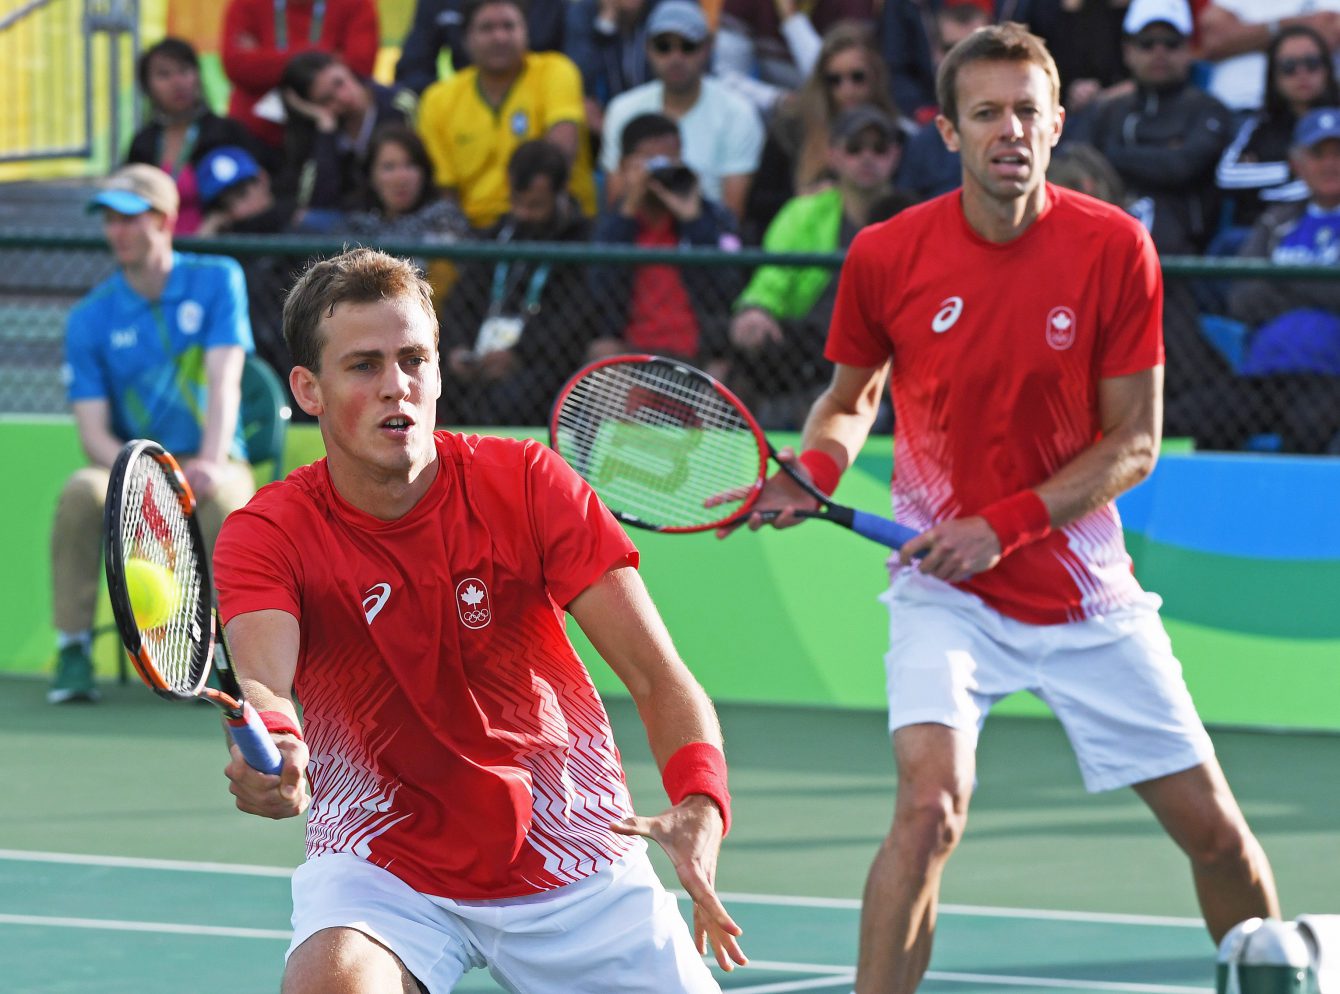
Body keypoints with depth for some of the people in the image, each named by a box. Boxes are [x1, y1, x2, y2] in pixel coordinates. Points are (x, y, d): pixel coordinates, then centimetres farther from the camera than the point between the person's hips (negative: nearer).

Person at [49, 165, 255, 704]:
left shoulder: (218, 281, -1)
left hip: (207, 462, -1)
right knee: (81, 491, -33)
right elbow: (93, 431, -6)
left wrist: (210, 462, -30)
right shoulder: (90, 318, 0)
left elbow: (225, 382, -12)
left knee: (221, 498, -37)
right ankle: (72, 651, -25)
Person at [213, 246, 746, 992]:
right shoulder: (270, 536, -15)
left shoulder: (530, 485, -13)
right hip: (381, 859, -2)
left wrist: (700, 807, -37)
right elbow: (261, 684, -34)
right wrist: (268, 753, -59)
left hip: (571, 853, 2)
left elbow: (659, 678, -17)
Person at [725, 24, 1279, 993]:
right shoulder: (887, 256, -9)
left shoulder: (1114, 247, -11)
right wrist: (814, 469, -12)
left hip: (1086, 593, 1)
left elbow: (1133, 441, -7)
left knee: (1213, 829, 6)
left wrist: (1006, 525, -19)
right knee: (930, 806, -25)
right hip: (944, 588, -1)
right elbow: (852, 397, 10)